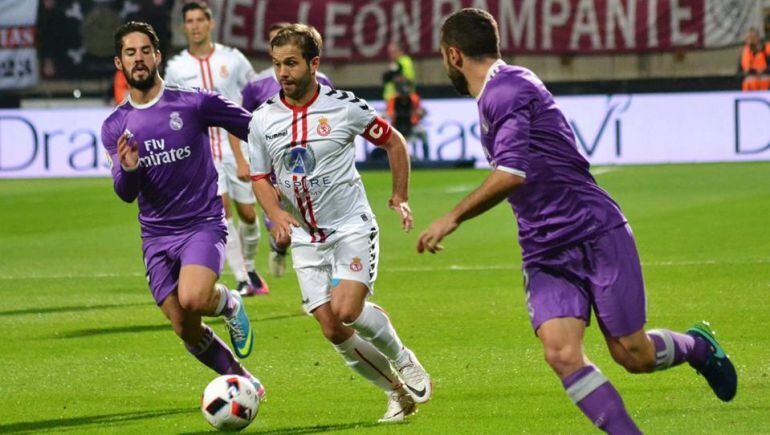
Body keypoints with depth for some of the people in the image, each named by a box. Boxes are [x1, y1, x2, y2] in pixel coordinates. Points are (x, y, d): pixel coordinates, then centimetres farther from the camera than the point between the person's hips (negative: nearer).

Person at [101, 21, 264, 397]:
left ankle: (230, 304, 5)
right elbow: (125, 193, -2)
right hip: (156, 236, 4)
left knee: (193, 299, -30)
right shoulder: (114, 127, 5)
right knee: (186, 330, 1)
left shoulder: (194, 103, -6)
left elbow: (255, 131, 4)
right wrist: (128, 169, -24)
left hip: (203, 224, -4)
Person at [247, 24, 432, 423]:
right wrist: (276, 213, -9)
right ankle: (398, 392, 15)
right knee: (333, 330, -4)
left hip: (352, 228, -4)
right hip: (305, 238, 4)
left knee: (347, 310, -23)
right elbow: (260, 177, 10)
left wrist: (400, 196, 2)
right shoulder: (263, 120, -1)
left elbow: (393, 141, 5)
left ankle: (404, 360, 6)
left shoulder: (345, 107, -9)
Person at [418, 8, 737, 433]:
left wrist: (452, 218, -23)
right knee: (561, 353, -15)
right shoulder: (497, 93, 15)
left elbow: (511, 173, -29)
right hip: (544, 255, 8)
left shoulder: (506, 90, -16)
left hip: (596, 235, -8)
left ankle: (696, 345, 32)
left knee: (634, 356, 2)